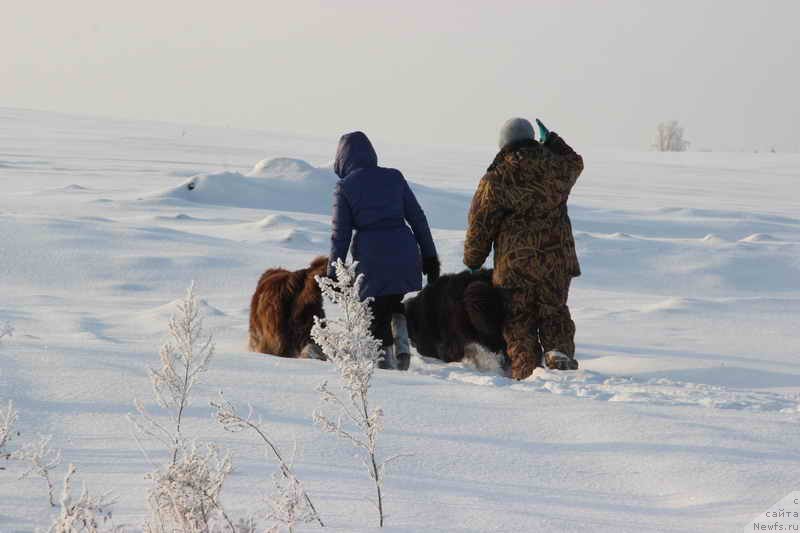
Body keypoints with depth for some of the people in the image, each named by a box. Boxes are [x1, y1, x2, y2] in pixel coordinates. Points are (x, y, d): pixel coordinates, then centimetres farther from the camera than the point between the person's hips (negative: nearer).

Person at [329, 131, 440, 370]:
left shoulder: (345, 187, -2)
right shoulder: (394, 177, 5)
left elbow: (341, 234, -3)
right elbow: (417, 218, 6)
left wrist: (333, 275, 3)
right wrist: (430, 256, 12)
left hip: (371, 257, -3)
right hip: (405, 250, 3)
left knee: (375, 315, 11)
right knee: (400, 305, 22)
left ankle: (385, 360, 6)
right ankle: (402, 344, -1)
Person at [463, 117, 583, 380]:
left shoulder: (494, 179, -7)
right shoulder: (556, 168, 0)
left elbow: (479, 226, -2)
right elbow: (574, 162, 27)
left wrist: (472, 260, 12)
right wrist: (550, 139, 40)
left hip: (514, 264, -2)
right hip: (556, 260, 2)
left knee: (518, 320, 7)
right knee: (554, 312, 14)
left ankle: (526, 370, -1)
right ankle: (559, 349, -11)